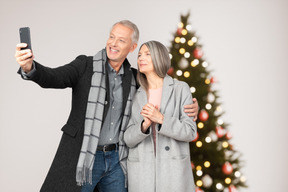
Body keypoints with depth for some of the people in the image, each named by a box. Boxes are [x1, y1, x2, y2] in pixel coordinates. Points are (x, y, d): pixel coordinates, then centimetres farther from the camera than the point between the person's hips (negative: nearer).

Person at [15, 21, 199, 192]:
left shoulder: (134, 78, 7)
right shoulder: (85, 65, -4)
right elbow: (53, 77, -18)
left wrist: (187, 108, 0)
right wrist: (30, 67, -40)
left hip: (116, 159, 4)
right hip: (83, 158, -3)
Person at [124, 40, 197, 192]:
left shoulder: (180, 89, 0)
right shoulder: (136, 97, 8)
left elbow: (190, 132, -4)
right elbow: (129, 139, 4)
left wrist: (161, 119, -18)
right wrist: (145, 124, -15)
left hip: (173, 168, -2)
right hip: (141, 171, 2)